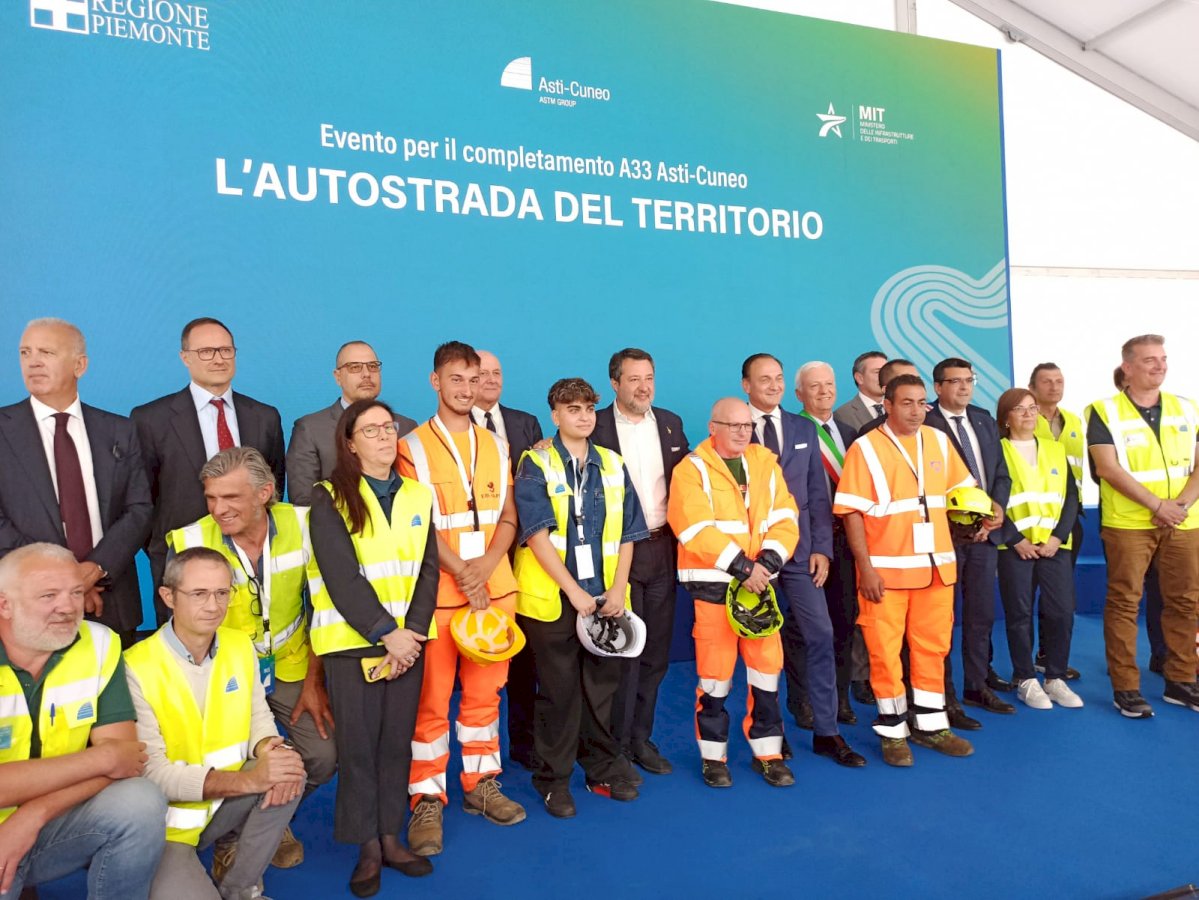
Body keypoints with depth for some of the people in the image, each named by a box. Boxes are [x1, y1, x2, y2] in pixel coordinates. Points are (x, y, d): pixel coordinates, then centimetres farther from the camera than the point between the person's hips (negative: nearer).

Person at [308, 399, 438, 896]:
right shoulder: (330, 498, -4)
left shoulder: (418, 495, 7)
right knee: (357, 745, 3)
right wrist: (386, 633, -18)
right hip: (353, 641, -3)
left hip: (408, 639, 3)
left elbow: (427, 570, 2)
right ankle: (367, 847, 17)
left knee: (397, 741, 9)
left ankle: (390, 837, 23)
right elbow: (340, 576, -13)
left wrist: (411, 632, -11)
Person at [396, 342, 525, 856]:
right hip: (438, 589, -4)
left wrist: (486, 564, -9)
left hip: (495, 586, 4)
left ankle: (481, 784, 26)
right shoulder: (412, 447, -1)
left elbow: (508, 517, 8)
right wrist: (460, 571, -16)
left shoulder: (496, 445, 11)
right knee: (431, 699, 1)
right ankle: (427, 800, 13)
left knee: (485, 692, 12)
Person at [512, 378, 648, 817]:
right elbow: (537, 534, -13)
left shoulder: (613, 465, 8)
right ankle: (553, 780, 21)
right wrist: (574, 591, -17)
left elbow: (627, 534, 7)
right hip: (552, 598, -3)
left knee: (602, 685, 11)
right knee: (558, 691, 5)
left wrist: (618, 589, -5)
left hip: (605, 598, 4)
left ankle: (603, 769, 29)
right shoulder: (536, 465, -5)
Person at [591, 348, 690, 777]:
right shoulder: (595, 426, -6)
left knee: (656, 651, 11)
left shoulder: (671, 423, 8)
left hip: (662, 549, 5)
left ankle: (641, 737, 27)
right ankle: (618, 745, 16)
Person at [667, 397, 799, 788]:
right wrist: (742, 567, -17)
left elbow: (785, 518, 4)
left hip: (761, 581, 4)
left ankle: (768, 752, 22)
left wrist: (768, 561, -12)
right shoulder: (691, 470, -6)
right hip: (713, 583, -4)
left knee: (767, 666, 7)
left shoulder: (765, 463, 9)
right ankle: (713, 756, 19)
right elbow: (698, 530, -15)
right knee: (715, 673, 3)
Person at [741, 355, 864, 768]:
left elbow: (818, 492, 7)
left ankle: (826, 731, 10)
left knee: (820, 634, -2)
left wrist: (821, 547, -1)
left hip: (800, 549, 3)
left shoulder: (804, 428, 8)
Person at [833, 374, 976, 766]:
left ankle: (930, 724, 27)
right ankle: (893, 730, 17)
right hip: (886, 568, -5)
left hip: (936, 566, 5)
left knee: (932, 646, 12)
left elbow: (960, 487, 20)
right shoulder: (866, 448, -8)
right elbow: (852, 512, -11)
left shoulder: (938, 441, 8)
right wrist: (865, 567, -15)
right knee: (884, 650, 3)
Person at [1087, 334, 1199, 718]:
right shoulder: (1105, 412, -2)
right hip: (1128, 524, -4)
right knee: (1124, 603, -1)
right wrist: (1156, 504, -15)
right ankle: (1125, 687, 6)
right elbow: (1108, 468, -10)